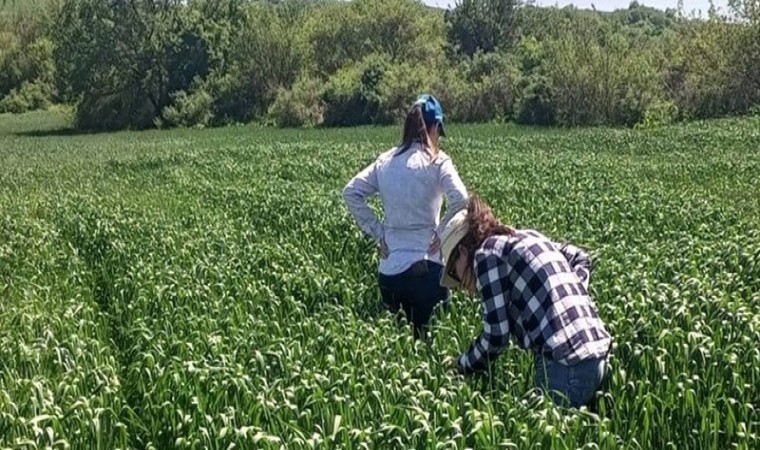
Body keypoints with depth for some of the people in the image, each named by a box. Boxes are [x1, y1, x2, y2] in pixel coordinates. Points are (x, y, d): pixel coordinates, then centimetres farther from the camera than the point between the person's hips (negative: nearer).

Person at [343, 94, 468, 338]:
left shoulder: (386, 160, 6)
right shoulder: (436, 161, -8)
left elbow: (351, 192, 5)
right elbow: (460, 200, -21)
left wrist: (377, 233, 6)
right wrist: (443, 233, -6)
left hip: (389, 268, 4)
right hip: (425, 266, -4)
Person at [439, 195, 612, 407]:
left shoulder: (487, 253, -1)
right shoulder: (527, 238, 21)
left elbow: (496, 335, -4)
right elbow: (580, 258, 33)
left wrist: (462, 365, 12)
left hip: (565, 363, -8)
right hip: (598, 352, 8)